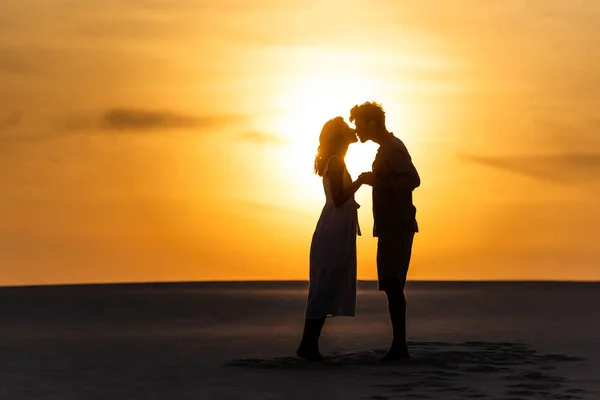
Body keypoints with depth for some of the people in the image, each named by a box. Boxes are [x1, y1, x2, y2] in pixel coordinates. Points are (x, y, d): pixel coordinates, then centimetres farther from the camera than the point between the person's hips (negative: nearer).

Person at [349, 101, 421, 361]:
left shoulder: (392, 149, -11)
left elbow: (413, 180, -23)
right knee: (393, 286, 8)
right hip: (392, 227, 10)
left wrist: (376, 182, -22)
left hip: (396, 227, -10)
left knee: (392, 284, -13)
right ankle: (399, 346, 7)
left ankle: (399, 345, -16)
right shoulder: (389, 148, 20)